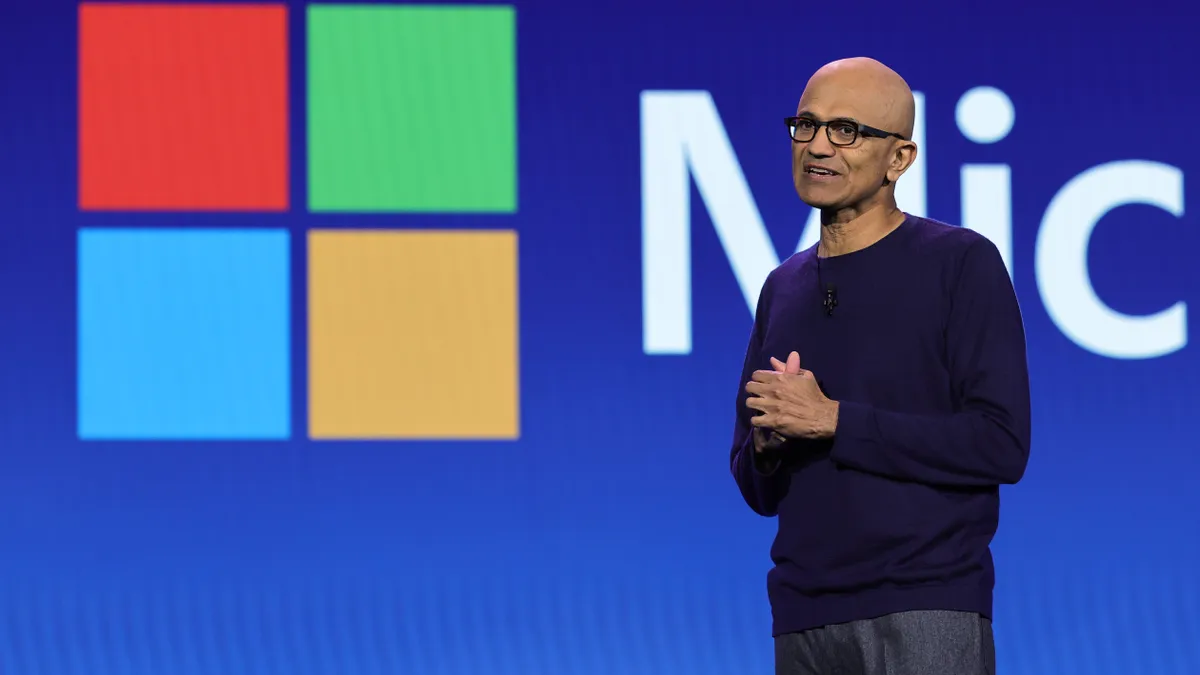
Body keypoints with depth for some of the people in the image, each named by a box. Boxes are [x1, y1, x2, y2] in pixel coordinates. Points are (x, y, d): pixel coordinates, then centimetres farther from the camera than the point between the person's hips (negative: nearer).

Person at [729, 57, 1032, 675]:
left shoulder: (961, 263, -2)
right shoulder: (784, 288, 15)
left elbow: (1001, 447, -12)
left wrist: (835, 421, -14)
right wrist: (768, 443, -5)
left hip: (925, 613, -5)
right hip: (803, 620, 5)